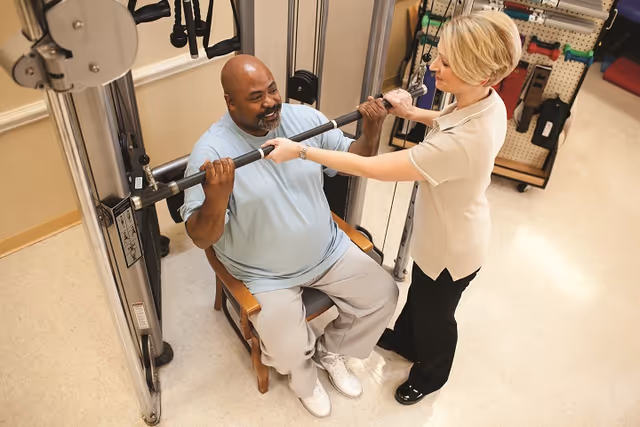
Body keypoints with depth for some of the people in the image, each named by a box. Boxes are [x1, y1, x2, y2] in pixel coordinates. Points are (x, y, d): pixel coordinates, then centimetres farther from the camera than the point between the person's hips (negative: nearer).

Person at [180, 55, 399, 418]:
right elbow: (201, 238, -25)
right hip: (265, 272, -4)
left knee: (384, 295, 2)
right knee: (289, 351, -19)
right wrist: (216, 198, -46)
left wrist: (372, 130, -16)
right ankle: (304, 374, 21)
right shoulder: (212, 151, -23)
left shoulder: (305, 117, -8)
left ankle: (330, 350, 28)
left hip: (328, 250, 5)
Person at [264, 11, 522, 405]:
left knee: (435, 314, 23)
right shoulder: (490, 102, -17)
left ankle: (431, 376, 54)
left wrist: (301, 151, -32)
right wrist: (414, 114, -6)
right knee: (419, 295, 34)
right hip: (448, 234, 8)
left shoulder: (459, 144, -44)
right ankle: (405, 341, 64)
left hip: (452, 250, -8)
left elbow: (370, 168, -39)